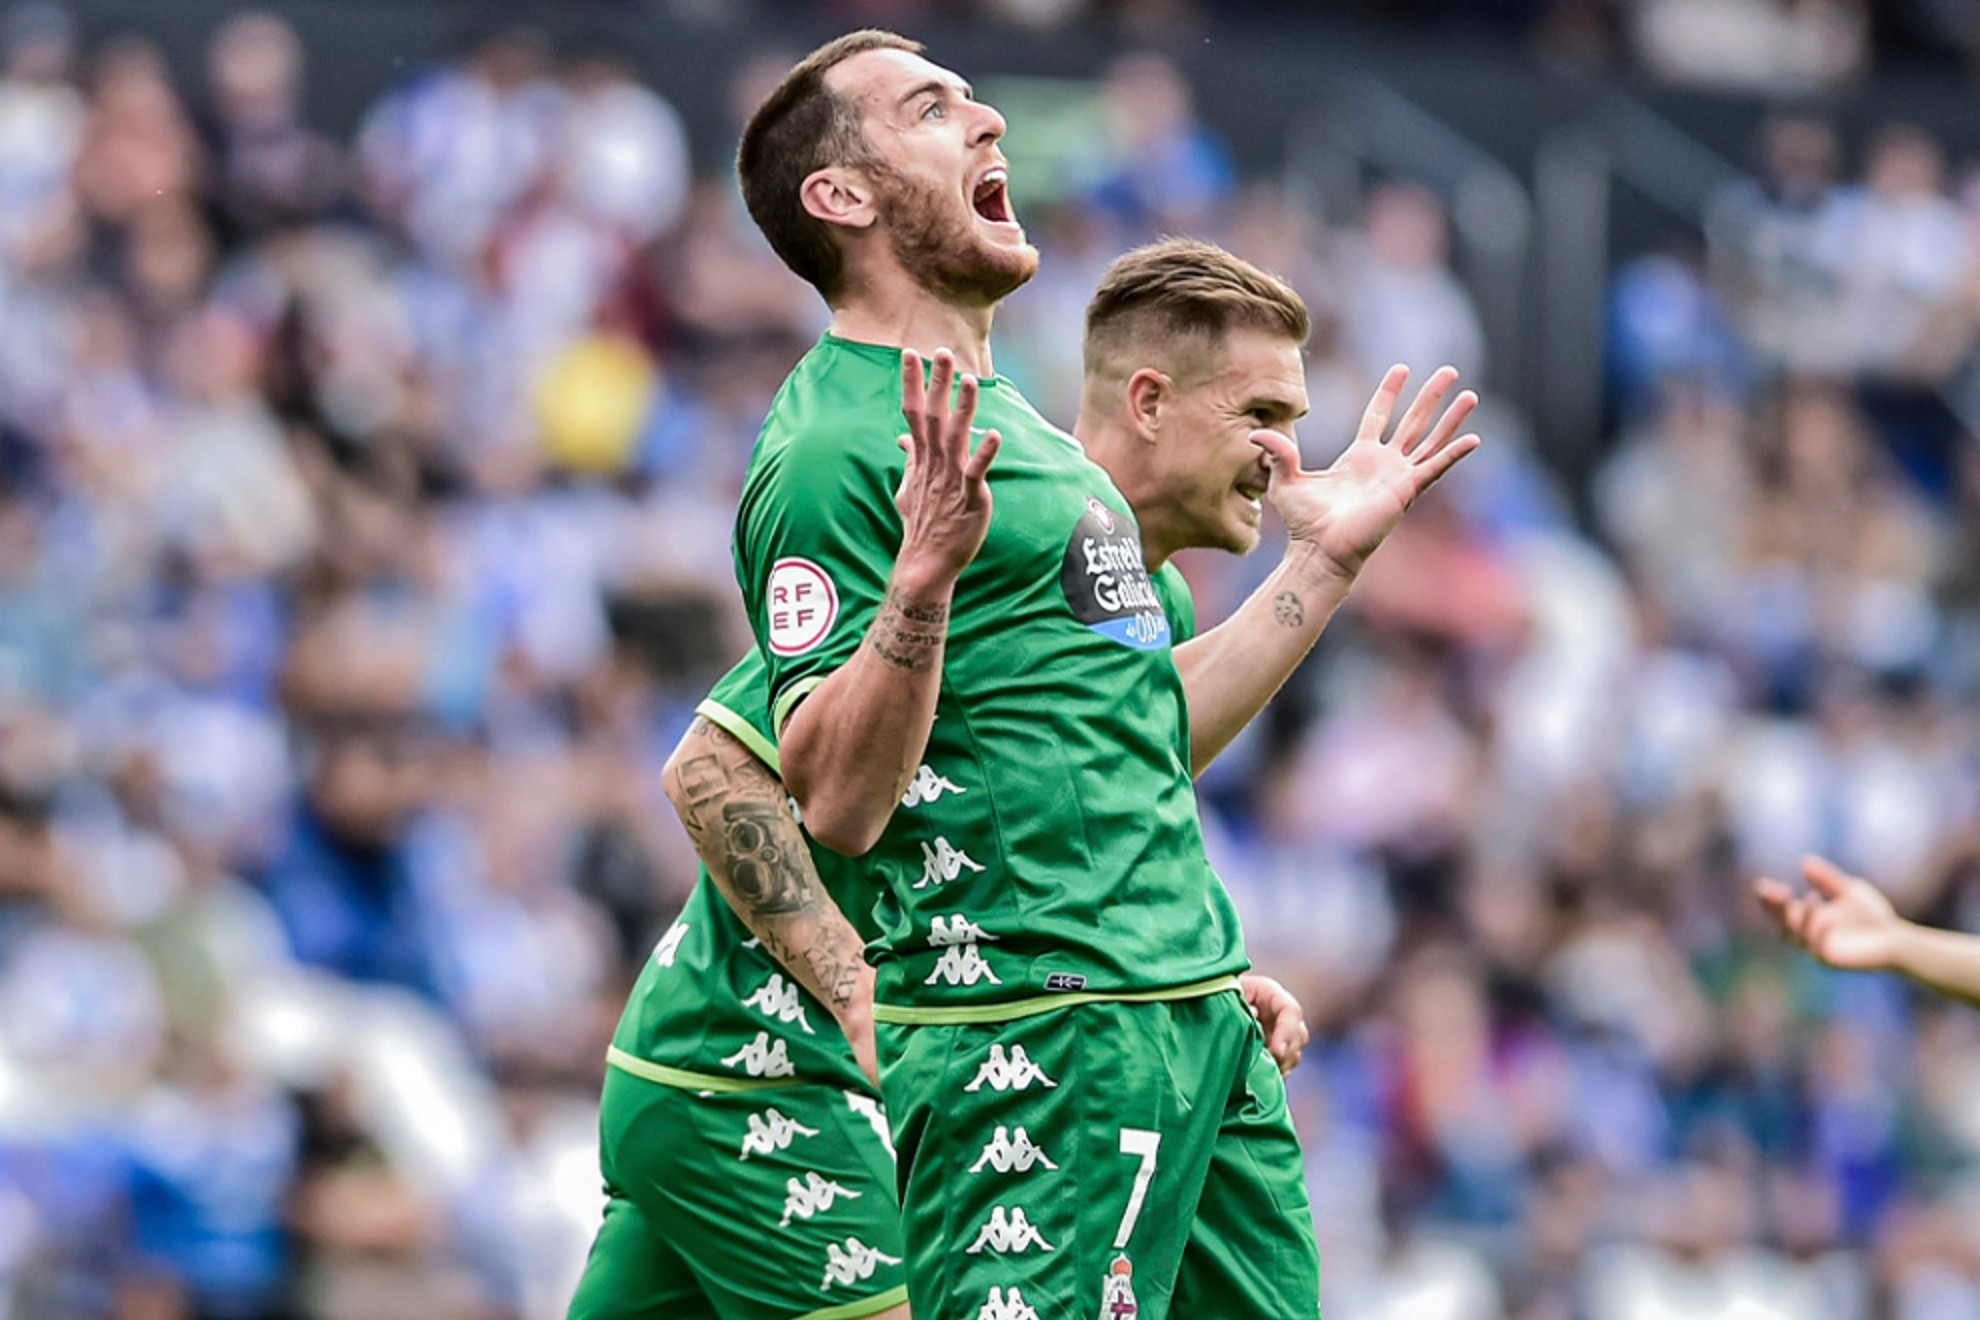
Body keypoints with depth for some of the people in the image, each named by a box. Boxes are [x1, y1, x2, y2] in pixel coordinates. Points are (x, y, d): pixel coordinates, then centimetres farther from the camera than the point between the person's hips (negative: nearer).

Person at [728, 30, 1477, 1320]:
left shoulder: (1026, 429, 21)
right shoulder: (832, 449, -8)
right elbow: (836, 801, -16)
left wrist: (1329, 556, 26)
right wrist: (924, 575, -29)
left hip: (1206, 1022, 9)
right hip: (1033, 1038, -9)